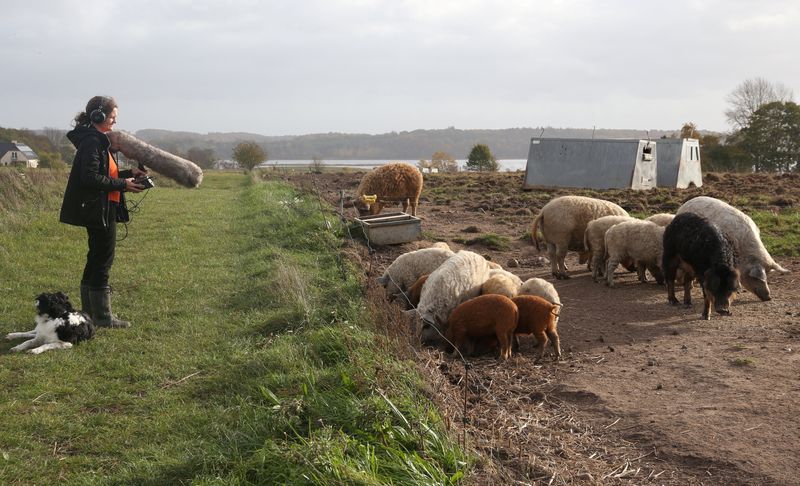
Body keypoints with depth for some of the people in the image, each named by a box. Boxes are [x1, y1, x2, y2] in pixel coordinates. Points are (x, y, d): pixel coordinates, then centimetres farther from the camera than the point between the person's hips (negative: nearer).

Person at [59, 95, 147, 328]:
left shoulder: (97, 140, 16)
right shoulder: (92, 142, -16)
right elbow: (91, 178, -23)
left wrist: (128, 173, 10)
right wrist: (123, 184, -18)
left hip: (99, 211, 11)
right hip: (100, 211, -11)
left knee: (96, 259, 16)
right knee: (103, 260, -4)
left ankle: (90, 312, 26)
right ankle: (102, 316, 3)